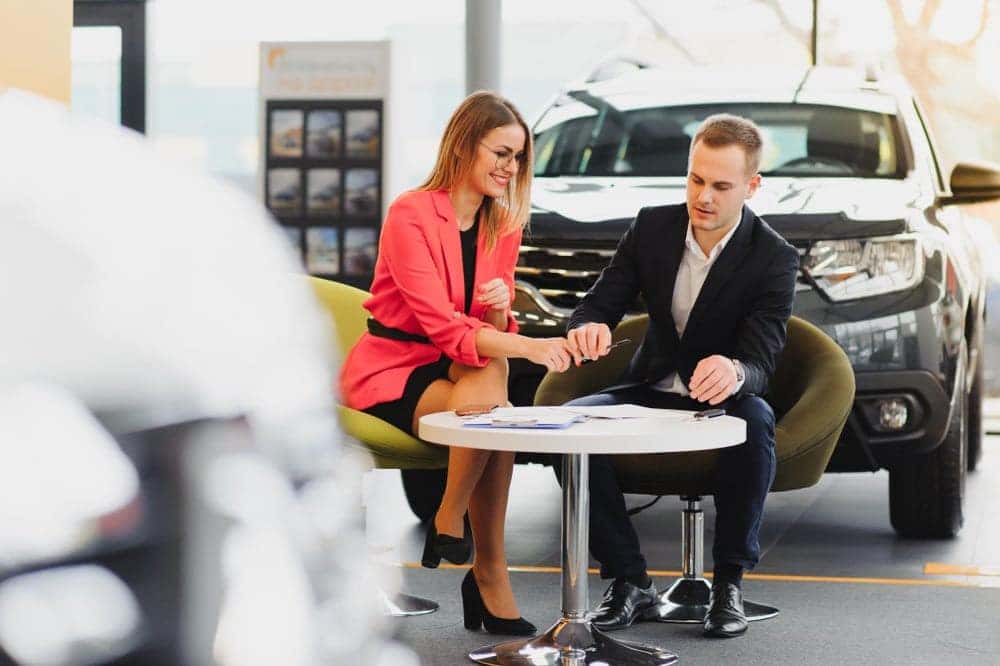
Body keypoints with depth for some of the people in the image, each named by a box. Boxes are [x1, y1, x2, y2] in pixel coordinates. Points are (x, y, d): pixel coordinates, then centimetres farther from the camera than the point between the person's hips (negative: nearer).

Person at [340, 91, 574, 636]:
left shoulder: (504, 224, 7)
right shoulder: (411, 215, -15)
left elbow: (488, 327, 8)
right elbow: (442, 325, -22)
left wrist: (499, 308, -17)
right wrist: (527, 346, -36)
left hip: (457, 367, 6)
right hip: (391, 369, -5)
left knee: (493, 366, -30)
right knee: (488, 404, -32)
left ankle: (450, 522, -21)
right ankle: (490, 573, -21)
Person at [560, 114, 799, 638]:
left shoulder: (774, 258, -15)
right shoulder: (653, 227, -4)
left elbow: (760, 364, -24)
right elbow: (599, 303, -4)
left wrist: (735, 373, -50)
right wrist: (589, 326, -31)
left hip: (723, 400, -3)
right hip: (654, 392, 3)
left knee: (755, 420, -38)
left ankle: (729, 581, -24)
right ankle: (628, 580, -17)